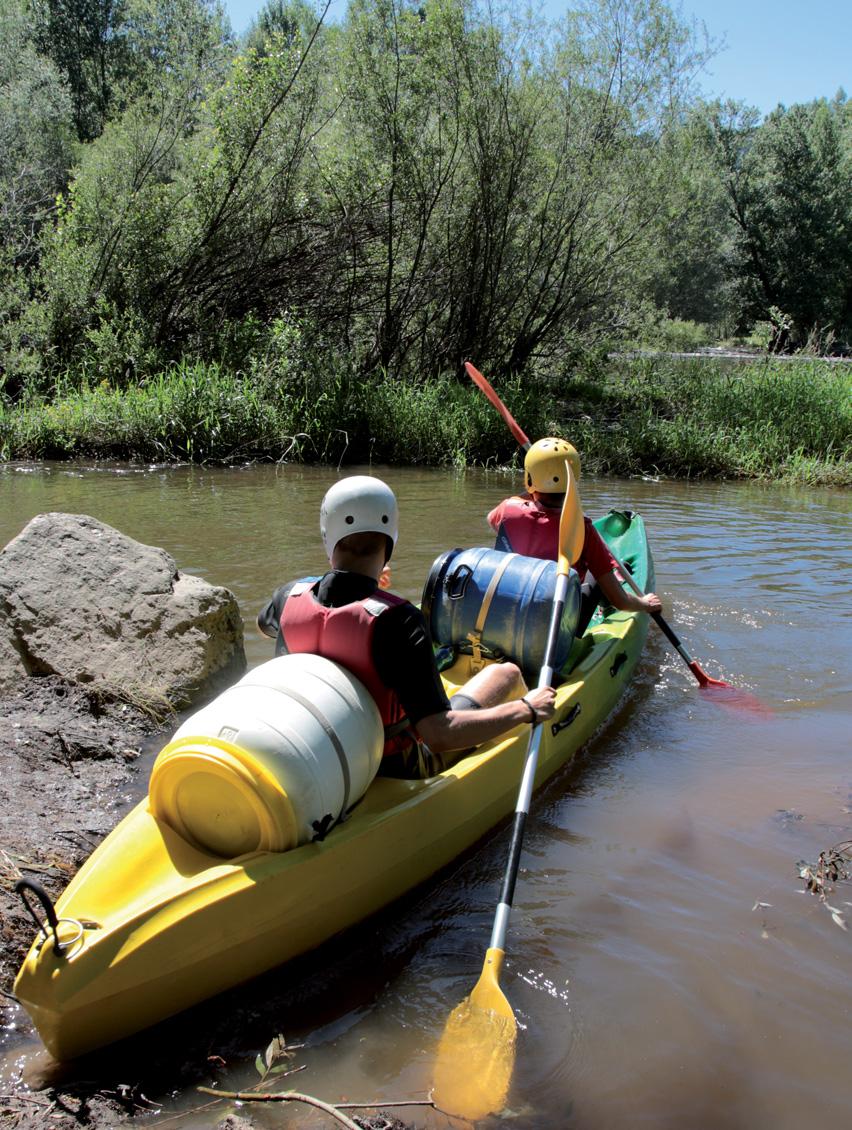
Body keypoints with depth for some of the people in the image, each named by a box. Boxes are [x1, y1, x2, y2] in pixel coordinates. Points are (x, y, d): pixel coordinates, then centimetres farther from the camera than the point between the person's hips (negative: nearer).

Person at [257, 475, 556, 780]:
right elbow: (438, 736, -36)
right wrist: (526, 709, -21)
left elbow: (263, 624, 13)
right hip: (399, 771, -5)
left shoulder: (289, 598, -15)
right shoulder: (398, 621, -33)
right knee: (506, 672, 13)